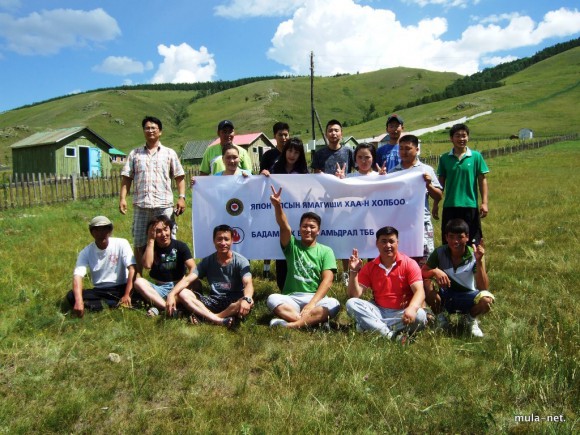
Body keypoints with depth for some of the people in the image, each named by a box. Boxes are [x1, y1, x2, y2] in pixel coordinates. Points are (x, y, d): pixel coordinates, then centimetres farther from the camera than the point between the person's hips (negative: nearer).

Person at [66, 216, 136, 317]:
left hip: (121, 288, -3)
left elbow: (132, 269, -17)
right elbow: (77, 276, -18)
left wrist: (127, 295, -26)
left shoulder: (121, 244, -10)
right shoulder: (86, 252, -5)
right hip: (100, 291, 3)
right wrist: (79, 301, -35)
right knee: (71, 296, -22)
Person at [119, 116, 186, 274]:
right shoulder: (135, 154, 13)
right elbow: (126, 178, 10)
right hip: (141, 205, 1)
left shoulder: (169, 153, 10)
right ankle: (137, 277, 18)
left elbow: (179, 177, 7)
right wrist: (122, 198, -3)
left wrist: (182, 197, -5)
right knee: (139, 244, 7)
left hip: (164, 205, -1)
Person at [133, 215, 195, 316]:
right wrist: (151, 240, -15)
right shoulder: (149, 247, 2)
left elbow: (193, 268, -11)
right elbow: (147, 265, -18)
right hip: (159, 289, 2)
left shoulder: (180, 246, -1)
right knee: (138, 282, -26)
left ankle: (159, 307, -35)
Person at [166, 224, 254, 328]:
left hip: (234, 301, -3)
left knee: (249, 303, -36)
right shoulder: (207, 261, 0)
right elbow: (187, 279, -8)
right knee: (183, 293, -18)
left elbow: (248, 284, -24)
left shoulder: (241, 261, -9)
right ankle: (218, 320, -35)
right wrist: (172, 294, -27)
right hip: (213, 300, 3)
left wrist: (246, 299, -47)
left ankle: (204, 316, -31)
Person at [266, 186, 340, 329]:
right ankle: (315, 320, -34)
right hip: (292, 298, 1)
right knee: (272, 299, -29)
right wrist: (277, 206, -32)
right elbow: (284, 227, -13)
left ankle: (289, 325, -38)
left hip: (316, 298, 0)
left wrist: (312, 303, -20)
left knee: (334, 304, -32)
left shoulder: (326, 251, 6)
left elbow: (327, 280, -5)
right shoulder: (292, 246, 8)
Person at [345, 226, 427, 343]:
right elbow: (354, 295, -3)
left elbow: (419, 292, -16)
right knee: (351, 304, -21)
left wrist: (412, 309, -38)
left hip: (401, 313, -2)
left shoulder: (409, 264, -4)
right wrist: (354, 271, -18)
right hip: (378, 312, 2)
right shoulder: (369, 267, 3)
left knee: (420, 315, -32)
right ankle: (391, 335, -33)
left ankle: (372, 326, -25)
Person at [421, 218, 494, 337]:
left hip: (467, 296, 0)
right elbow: (422, 272, -15)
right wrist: (434, 271, -37)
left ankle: (471, 319, 6)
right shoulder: (440, 253, -12)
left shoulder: (474, 256, -15)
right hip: (444, 296, 1)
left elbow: (483, 288, -22)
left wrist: (479, 261, -33)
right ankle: (440, 317, 1)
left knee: (487, 299, -32)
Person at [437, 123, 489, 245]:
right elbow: (441, 182, 9)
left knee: (472, 242, 6)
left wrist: (484, 202, -4)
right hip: (450, 206, 1)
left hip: (470, 205, -1)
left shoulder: (476, 156, 0)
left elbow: (482, 180, 2)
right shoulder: (445, 158, 4)